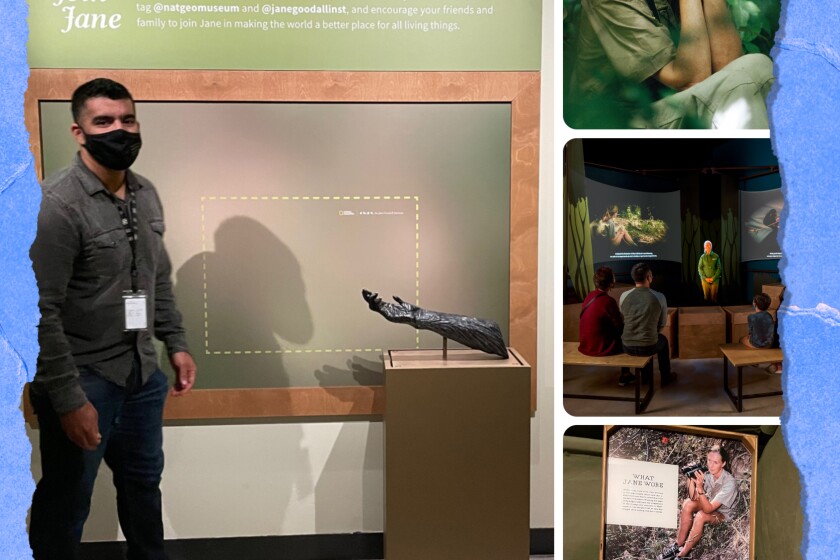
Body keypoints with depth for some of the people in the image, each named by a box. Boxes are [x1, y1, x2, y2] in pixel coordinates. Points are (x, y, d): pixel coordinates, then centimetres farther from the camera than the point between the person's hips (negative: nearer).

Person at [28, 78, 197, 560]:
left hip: (143, 373, 7)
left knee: (144, 482, 23)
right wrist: (67, 398, -21)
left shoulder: (146, 194, 6)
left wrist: (176, 343, 12)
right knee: (66, 502, 9)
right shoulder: (57, 204, -18)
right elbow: (40, 312, -20)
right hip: (83, 379, -7)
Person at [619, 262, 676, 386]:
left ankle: (646, 377, 48)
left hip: (627, 346, 2)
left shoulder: (624, 296, -5)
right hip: (648, 347, -2)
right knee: (663, 340, 34)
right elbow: (662, 323, 5)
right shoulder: (659, 297, -9)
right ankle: (666, 377, 49)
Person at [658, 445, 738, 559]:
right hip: (708, 505, 5)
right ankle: (678, 545, -13)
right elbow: (694, 499, -18)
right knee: (688, 503, -23)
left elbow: (708, 508, -36)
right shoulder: (707, 474, -16)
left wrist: (700, 487, -48)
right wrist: (691, 481, -32)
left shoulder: (729, 483, -31)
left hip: (722, 514, -5)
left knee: (700, 516, -33)